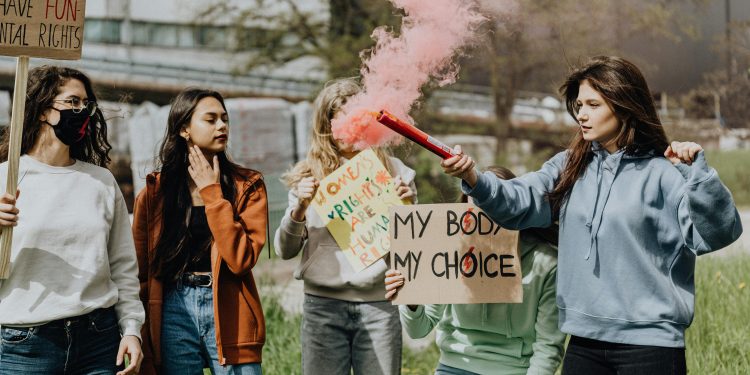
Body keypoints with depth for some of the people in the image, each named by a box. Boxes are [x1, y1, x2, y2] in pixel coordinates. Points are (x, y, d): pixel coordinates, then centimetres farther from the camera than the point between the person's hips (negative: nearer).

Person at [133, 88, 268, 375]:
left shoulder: (247, 185, 2)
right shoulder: (154, 192, 5)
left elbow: (241, 259, -12)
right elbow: (141, 273, 8)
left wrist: (212, 192, -9)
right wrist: (143, 345, 2)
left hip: (229, 315, -1)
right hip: (173, 314, 1)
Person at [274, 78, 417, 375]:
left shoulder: (392, 171, 7)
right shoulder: (309, 175, 7)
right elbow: (285, 250, 6)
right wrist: (299, 208, -11)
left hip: (378, 305, 0)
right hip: (322, 304, 0)